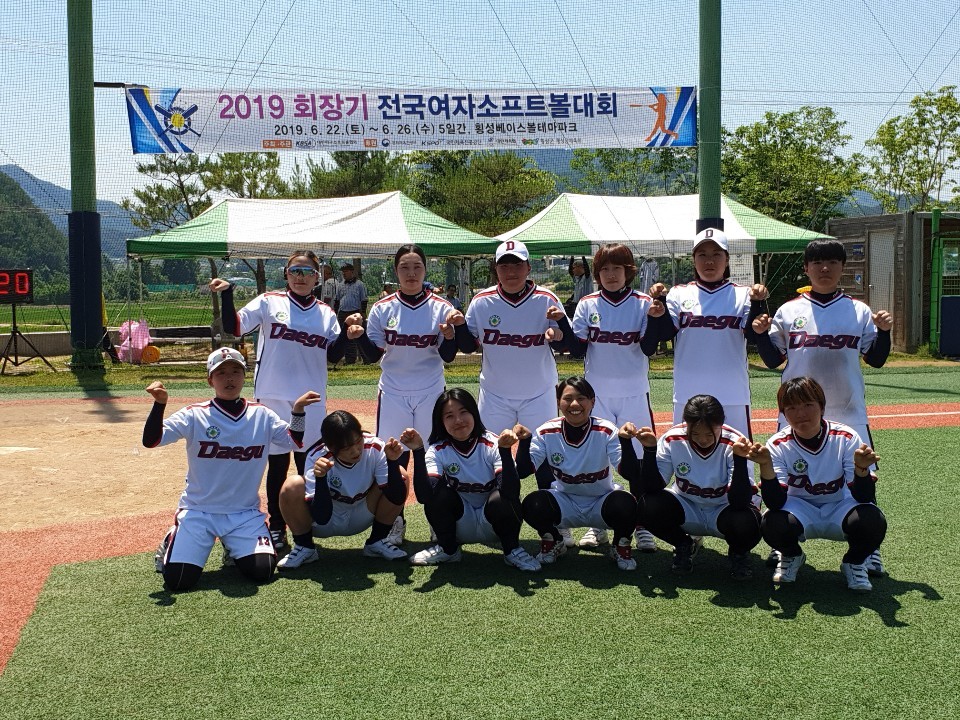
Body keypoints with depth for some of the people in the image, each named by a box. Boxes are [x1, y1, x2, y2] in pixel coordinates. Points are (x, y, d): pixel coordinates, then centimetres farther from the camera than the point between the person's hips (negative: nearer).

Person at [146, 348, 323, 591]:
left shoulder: (262, 416, 2)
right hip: (198, 512, -2)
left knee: (262, 571, -17)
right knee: (178, 579, -16)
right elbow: (151, 441, -17)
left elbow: (295, 442, 2)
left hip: (245, 514, 2)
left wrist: (298, 411, -14)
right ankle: (172, 543, 21)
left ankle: (233, 548, 18)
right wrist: (159, 404, -33)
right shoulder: (194, 415, -7)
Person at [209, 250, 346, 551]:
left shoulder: (325, 313, 8)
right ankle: (276, 527, 16)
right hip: (274, 397, -2)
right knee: (277, 464, 4)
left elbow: (333, 355, 6)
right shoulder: (269, 302, 0)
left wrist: (347, 332, -10)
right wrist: (227, 294, -20)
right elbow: (234, 326, -8)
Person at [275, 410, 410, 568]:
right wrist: (320, 479, -46)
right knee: (293, 486, -32)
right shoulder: (317, 457, -28)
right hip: (325, 522, -2)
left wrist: (392, 462, -39)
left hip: (360, 519, 2)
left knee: (400, 477, -20)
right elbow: (322, 518, -32)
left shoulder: (375, 447, -24)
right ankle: (304, 547, -4)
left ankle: (377, 542, 1)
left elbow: (396, 496, -25)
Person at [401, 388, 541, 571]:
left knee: (500, 499, -33)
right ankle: (448, 549, -2)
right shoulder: (438, 451, -13)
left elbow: (511, 492, -33)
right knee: (438, 490, -25)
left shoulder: (492, 444, -19)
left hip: (491, 522, -2)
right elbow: (423, 496, -29)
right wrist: (418, 452, -37)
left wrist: (505, 450, -44)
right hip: (460, 525, 2)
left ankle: (512, 550, -5)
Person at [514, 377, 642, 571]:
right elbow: (523, 471, -17)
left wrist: (625, 440, -41)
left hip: (601, 502, -1)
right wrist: (525, 440, -32)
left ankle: (621, 546, 2)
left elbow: (629, 473, -26)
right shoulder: (547, 432, -11)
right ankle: (553, 542, 6)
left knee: (625, 504, -34)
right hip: (565, 502, 1)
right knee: (532, 504, -29)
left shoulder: (606, 431, -17)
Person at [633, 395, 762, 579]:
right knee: (648, 506, -27)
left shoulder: (733, 443, -24)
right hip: (687, 506, 2)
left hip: (724, 509, -2)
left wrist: (739, 459, -43)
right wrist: (650, 449, -33)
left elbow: (740, 502, -31)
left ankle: (738, 552, 5)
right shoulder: (673, 439, -19)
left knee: (745, 525, -36)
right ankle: (684, 545, 6)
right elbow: (651, 488, -20)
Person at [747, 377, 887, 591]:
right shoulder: (778, 445, -16)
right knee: (773, 524, -33)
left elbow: (864, 497, -20)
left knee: (872, 522, -33)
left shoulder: (846, 438, -17)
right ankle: (791, 556, 6)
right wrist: (766, 466, -41)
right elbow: (776, 503, -25)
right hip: (800, 509, 0)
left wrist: (861, 469, -41)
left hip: (840, 508, 0)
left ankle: (855, 562, 3)